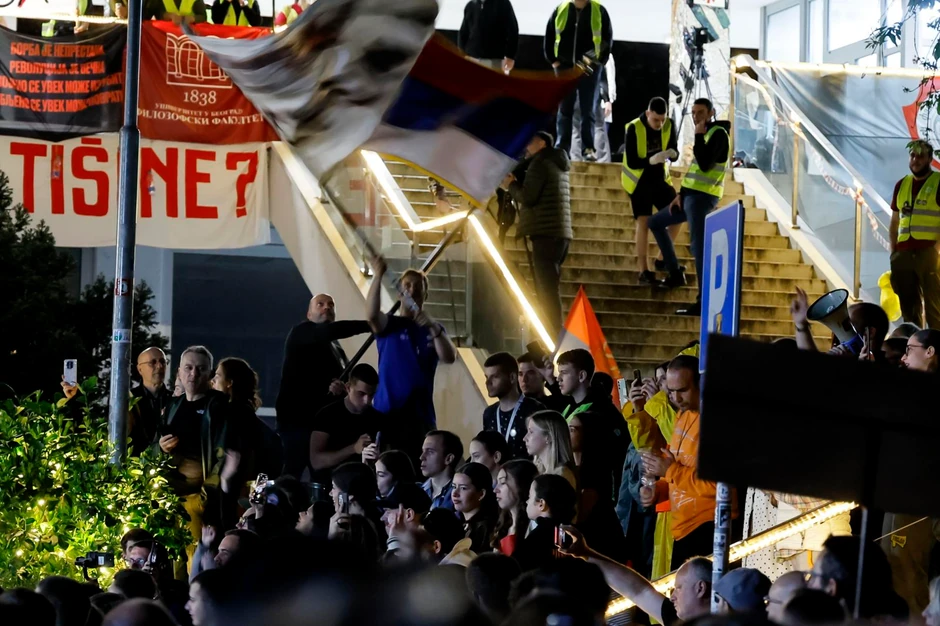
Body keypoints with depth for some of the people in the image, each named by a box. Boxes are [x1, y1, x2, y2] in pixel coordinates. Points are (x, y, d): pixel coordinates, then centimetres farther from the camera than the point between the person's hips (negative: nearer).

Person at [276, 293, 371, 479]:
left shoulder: (336, 347, 23)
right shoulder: (301, 333, 0)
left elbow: (344, 379, 22)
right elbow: (331, 331, -20)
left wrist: (341, 387, -4)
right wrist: (372, 325, -27)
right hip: (297, 417, -7)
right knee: (293, 473, -15)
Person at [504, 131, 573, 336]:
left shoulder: (540, 164, -7)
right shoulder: (557, 164, 22)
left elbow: (528, 197, -14)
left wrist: (511, 185, 4)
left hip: (546, 234, -10)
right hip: (560, 233, 10)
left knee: (547, 290, -11)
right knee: (548, 289, 12)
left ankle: (554, 337, -17)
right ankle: (554, 336, 11)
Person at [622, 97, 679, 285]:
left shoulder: (668, 126, -8)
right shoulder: (634, 129, -20)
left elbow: (674, 152, -3)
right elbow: (632, 162, -21)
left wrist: (673, 153, -28)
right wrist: (651, 160, -40)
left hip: (659, 179, 5)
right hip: (639, 181, -5)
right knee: (644, 222, -9)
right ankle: (644, 271, -6)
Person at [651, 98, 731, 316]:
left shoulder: (718, 134, -11)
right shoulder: (706, 134, 18)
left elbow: (705, 164, -24)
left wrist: (698, 136, -17)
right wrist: (681, 194, 15)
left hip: (702, 197, -10)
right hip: (691, 195, 10)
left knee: (698, 247, -18)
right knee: (656, 223, 23)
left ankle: (703, 301, -23)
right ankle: (674, 273, 23)